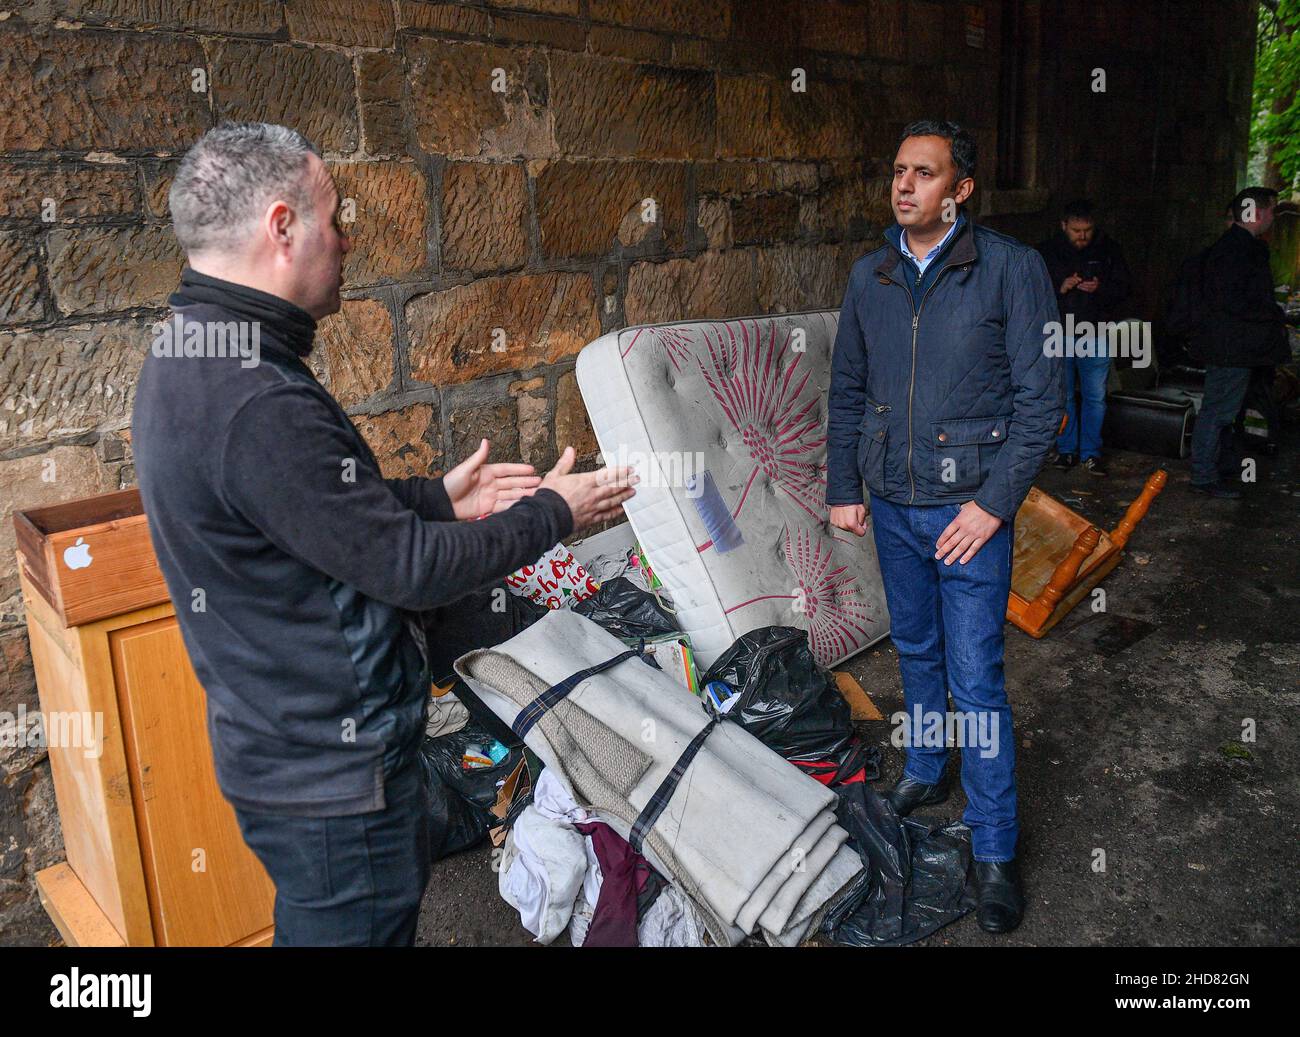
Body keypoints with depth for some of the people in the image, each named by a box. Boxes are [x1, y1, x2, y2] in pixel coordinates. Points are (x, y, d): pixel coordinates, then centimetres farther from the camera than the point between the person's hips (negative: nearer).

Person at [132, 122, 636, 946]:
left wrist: (439, 498, 11)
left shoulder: (188, 354, 3)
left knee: (317, 923, 28)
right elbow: (410, 567, -24)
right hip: (333, 778, -10)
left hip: (281, 746, 10)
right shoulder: (256, 405, -31)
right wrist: (551, 515, -9)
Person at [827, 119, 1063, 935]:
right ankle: (926, 773, 41)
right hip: (892, 503, 5)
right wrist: (843, 487, 8)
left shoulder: (1012, 269, -9)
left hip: (970, 507, -5)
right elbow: (848, 389, 12)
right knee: (916, 649, 19)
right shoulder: (870, 276, 5)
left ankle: (996, 849, 12)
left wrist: (994, 503, -15)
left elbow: (1040, 396, -10)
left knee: (976, 678, -3)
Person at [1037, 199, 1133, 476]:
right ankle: (1066, 449, 20)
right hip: (1059, 334, 0)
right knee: (1063, 396, 8)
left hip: (1096, 335, 0)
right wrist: (1060, 288, -18)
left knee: (1095, 397, 2)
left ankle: (1091, 452, 12)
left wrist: (1099, 289, -16)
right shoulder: (1047, 251, 0)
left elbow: (1125, 286, 5)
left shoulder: (1108, 249, 2)